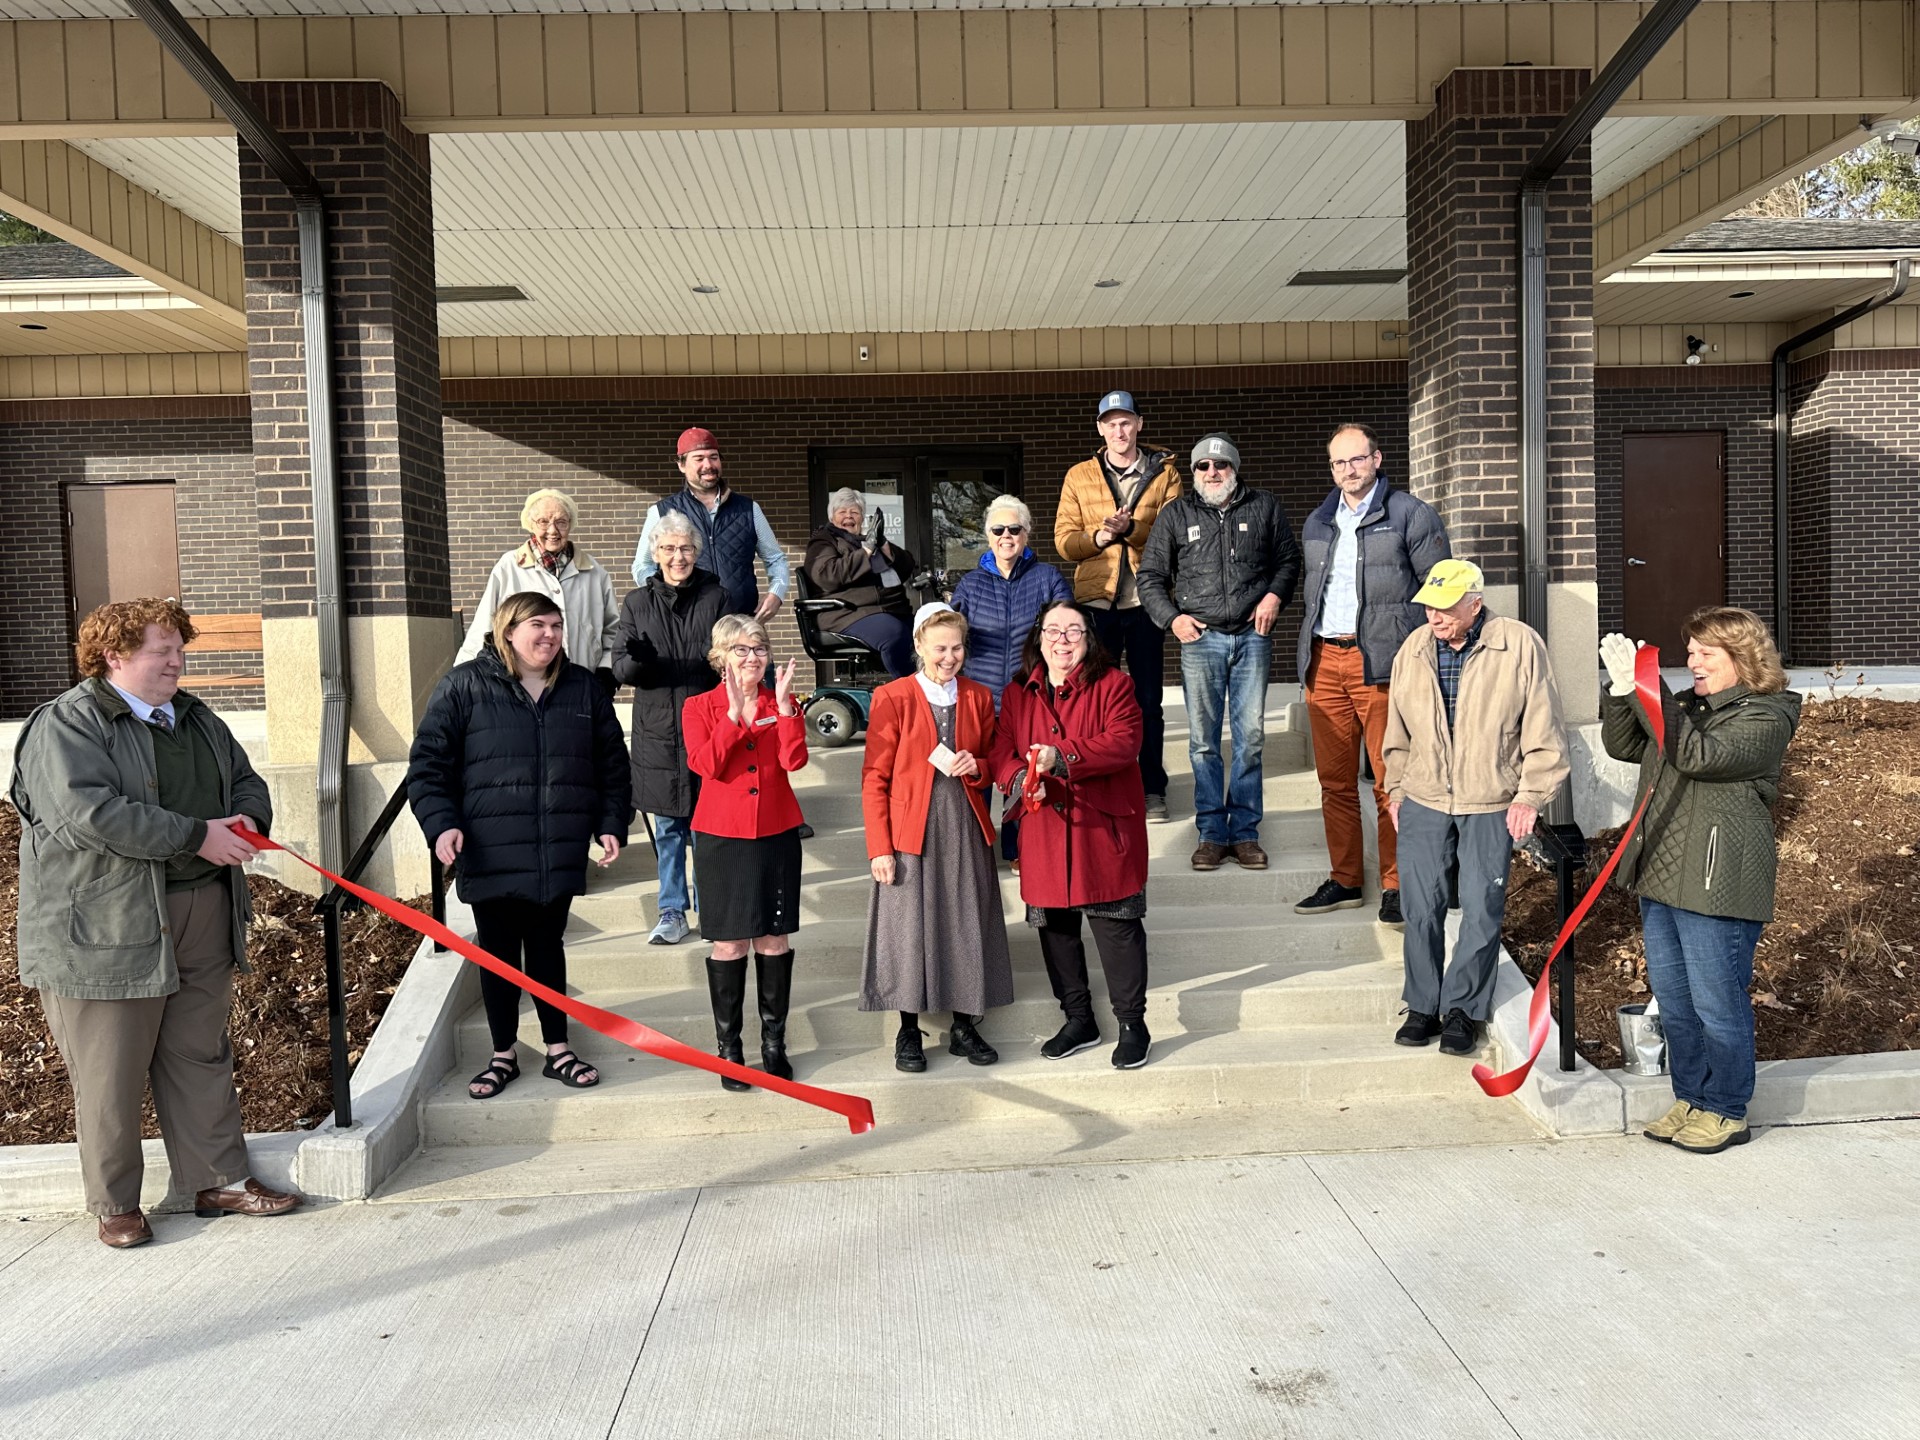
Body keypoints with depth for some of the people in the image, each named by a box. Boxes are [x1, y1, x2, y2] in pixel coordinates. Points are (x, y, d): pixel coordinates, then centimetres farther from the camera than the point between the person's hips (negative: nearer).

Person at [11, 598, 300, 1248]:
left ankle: (220, 1180, 24)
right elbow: (89, 812, -23)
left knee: (202, 1056, 14)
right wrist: (199, 835, -22)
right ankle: (115, 1205, 18)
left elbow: (245, 779, 20)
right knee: (111, 1073, 3)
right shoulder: (66, 725, -10)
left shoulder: (196, 719, 15)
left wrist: (248, 820, -4)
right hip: (107, 926, -7)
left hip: (203, 917, 7)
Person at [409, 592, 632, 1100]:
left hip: (560, 853, 2)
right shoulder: (464, 685, -3)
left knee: (547, 948, 13)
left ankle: (558, 1050, 26)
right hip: (490, 854, -2)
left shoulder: (582, 687, 7)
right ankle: (504, 1056, 24)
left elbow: (612, 762, 12)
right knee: (498, 953, 9)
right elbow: (428, 760, -3)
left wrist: (611, 823, 6)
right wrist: (441, 823, -13)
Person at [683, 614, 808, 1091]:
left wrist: (783, 703, -18)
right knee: (729, 944, 2)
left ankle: (774, 1042, 17)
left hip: (777, 835, 2)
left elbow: (794, 760, -11)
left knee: (774, 939, 6)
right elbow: (706, 764, -16)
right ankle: (729, 1047, 14)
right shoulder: (700, 707, 1)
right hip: (722, 837, -2)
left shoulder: (781, 703, 6)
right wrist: (735, 711, -21)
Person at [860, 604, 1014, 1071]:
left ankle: (965, 1027, 23)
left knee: (968, 924, 7)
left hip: (966, 830, 4)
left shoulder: (979, 698, 8)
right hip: (911, 832, -3)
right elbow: (875, 779, -5)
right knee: (910, 924, 2)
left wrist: (975, 767, -8)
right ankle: (909, 1033, 18)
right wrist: (879, 847, -10)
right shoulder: (892, 698, -5)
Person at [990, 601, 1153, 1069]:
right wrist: (1020, 779, -19)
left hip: (1104, 828, -4)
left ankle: (1132, 1024, 15)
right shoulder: (1017, 694, 10)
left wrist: (1063, 757, -27)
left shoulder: (1112, 685, -3)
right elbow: (1001, 751, 4)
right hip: (1044, 832, 4)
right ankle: (1079, 1020, 29)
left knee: (1117, 925, 0)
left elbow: (1123, 742, -16)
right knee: (1055, 926, 12)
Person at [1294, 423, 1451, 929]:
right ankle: (1344, 881, 19)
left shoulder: (1411, 515, 1)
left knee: (1391, 781, -3)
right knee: (1334, 781, 9)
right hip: (1324, 663, 6)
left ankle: (1396, 886, 7)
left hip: (1382, 664, -5)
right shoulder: (1316, 524, 18)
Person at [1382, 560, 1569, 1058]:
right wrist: (1396, 790, 16)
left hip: (1492, 805, -3)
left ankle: (1464, 1009, 17)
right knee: (1421, 906, 3)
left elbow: (1543, 731, -4)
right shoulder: (1413, 649, 4)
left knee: (1481, 909, 1)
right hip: (1423, 801, 3)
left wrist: (1529, 796, -7)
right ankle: (1423, 1006, 18)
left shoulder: (1520, 646, -8)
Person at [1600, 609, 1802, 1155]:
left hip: (1718, 886, -8)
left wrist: (1646, 690, -27)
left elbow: (1697, 755, -24)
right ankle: (1690, 1099, 31)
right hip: (1661, 880, 8)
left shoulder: (1765, 717, -10)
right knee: (1673, 1001, 16)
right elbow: (1622, 745, 10)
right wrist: (1622, 688, -5)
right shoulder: (1686, 705, 14)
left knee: (1717, 1005, 3)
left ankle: (1726, 1113, 19)